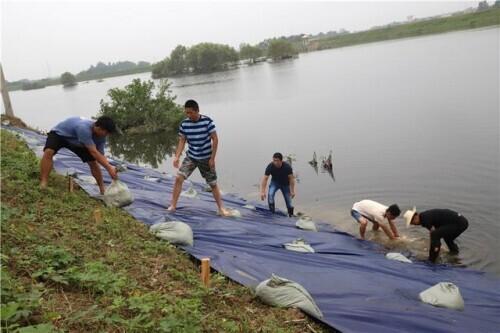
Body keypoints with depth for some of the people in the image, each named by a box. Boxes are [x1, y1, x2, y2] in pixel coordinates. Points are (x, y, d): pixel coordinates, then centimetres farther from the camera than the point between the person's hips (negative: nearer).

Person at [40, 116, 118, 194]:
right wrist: (109, 168, -46)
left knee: (93, 162, -4)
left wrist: (110, 167, -30)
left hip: (77, 142, 6)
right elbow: (93, 152, -45)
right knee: (49, 152, -34)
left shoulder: (101, 136, -20)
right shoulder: (84, 128, -44)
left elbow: (100, 155, -16)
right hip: (58, 133, -6)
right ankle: (43, 186, -34)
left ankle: (103, 190, 9)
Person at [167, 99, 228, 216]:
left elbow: (215, 139, -13)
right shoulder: (184, 124, -8)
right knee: (179, 178, -13)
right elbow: (182, 141, 0)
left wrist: (212, 158, -14)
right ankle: (173, 206, -2)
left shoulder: (207, 121, -17)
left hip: (206, 158, -2)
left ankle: (221, 208, 20)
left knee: (213, 184, 6)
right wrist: (177, 157, -13)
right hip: (191, 156, 2)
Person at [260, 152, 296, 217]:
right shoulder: (270, 166, -28)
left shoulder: (287, 167, -30)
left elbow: (291, 179, -21)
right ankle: (272, 212, -13)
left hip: (285, 184, 0)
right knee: (270, 194, -27)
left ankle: (291, 214, 23)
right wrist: (262, 192, -35)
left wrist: (292, 191, -21)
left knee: (288, 199, -1)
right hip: (275, 182, 0)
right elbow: (265, 179, -28)